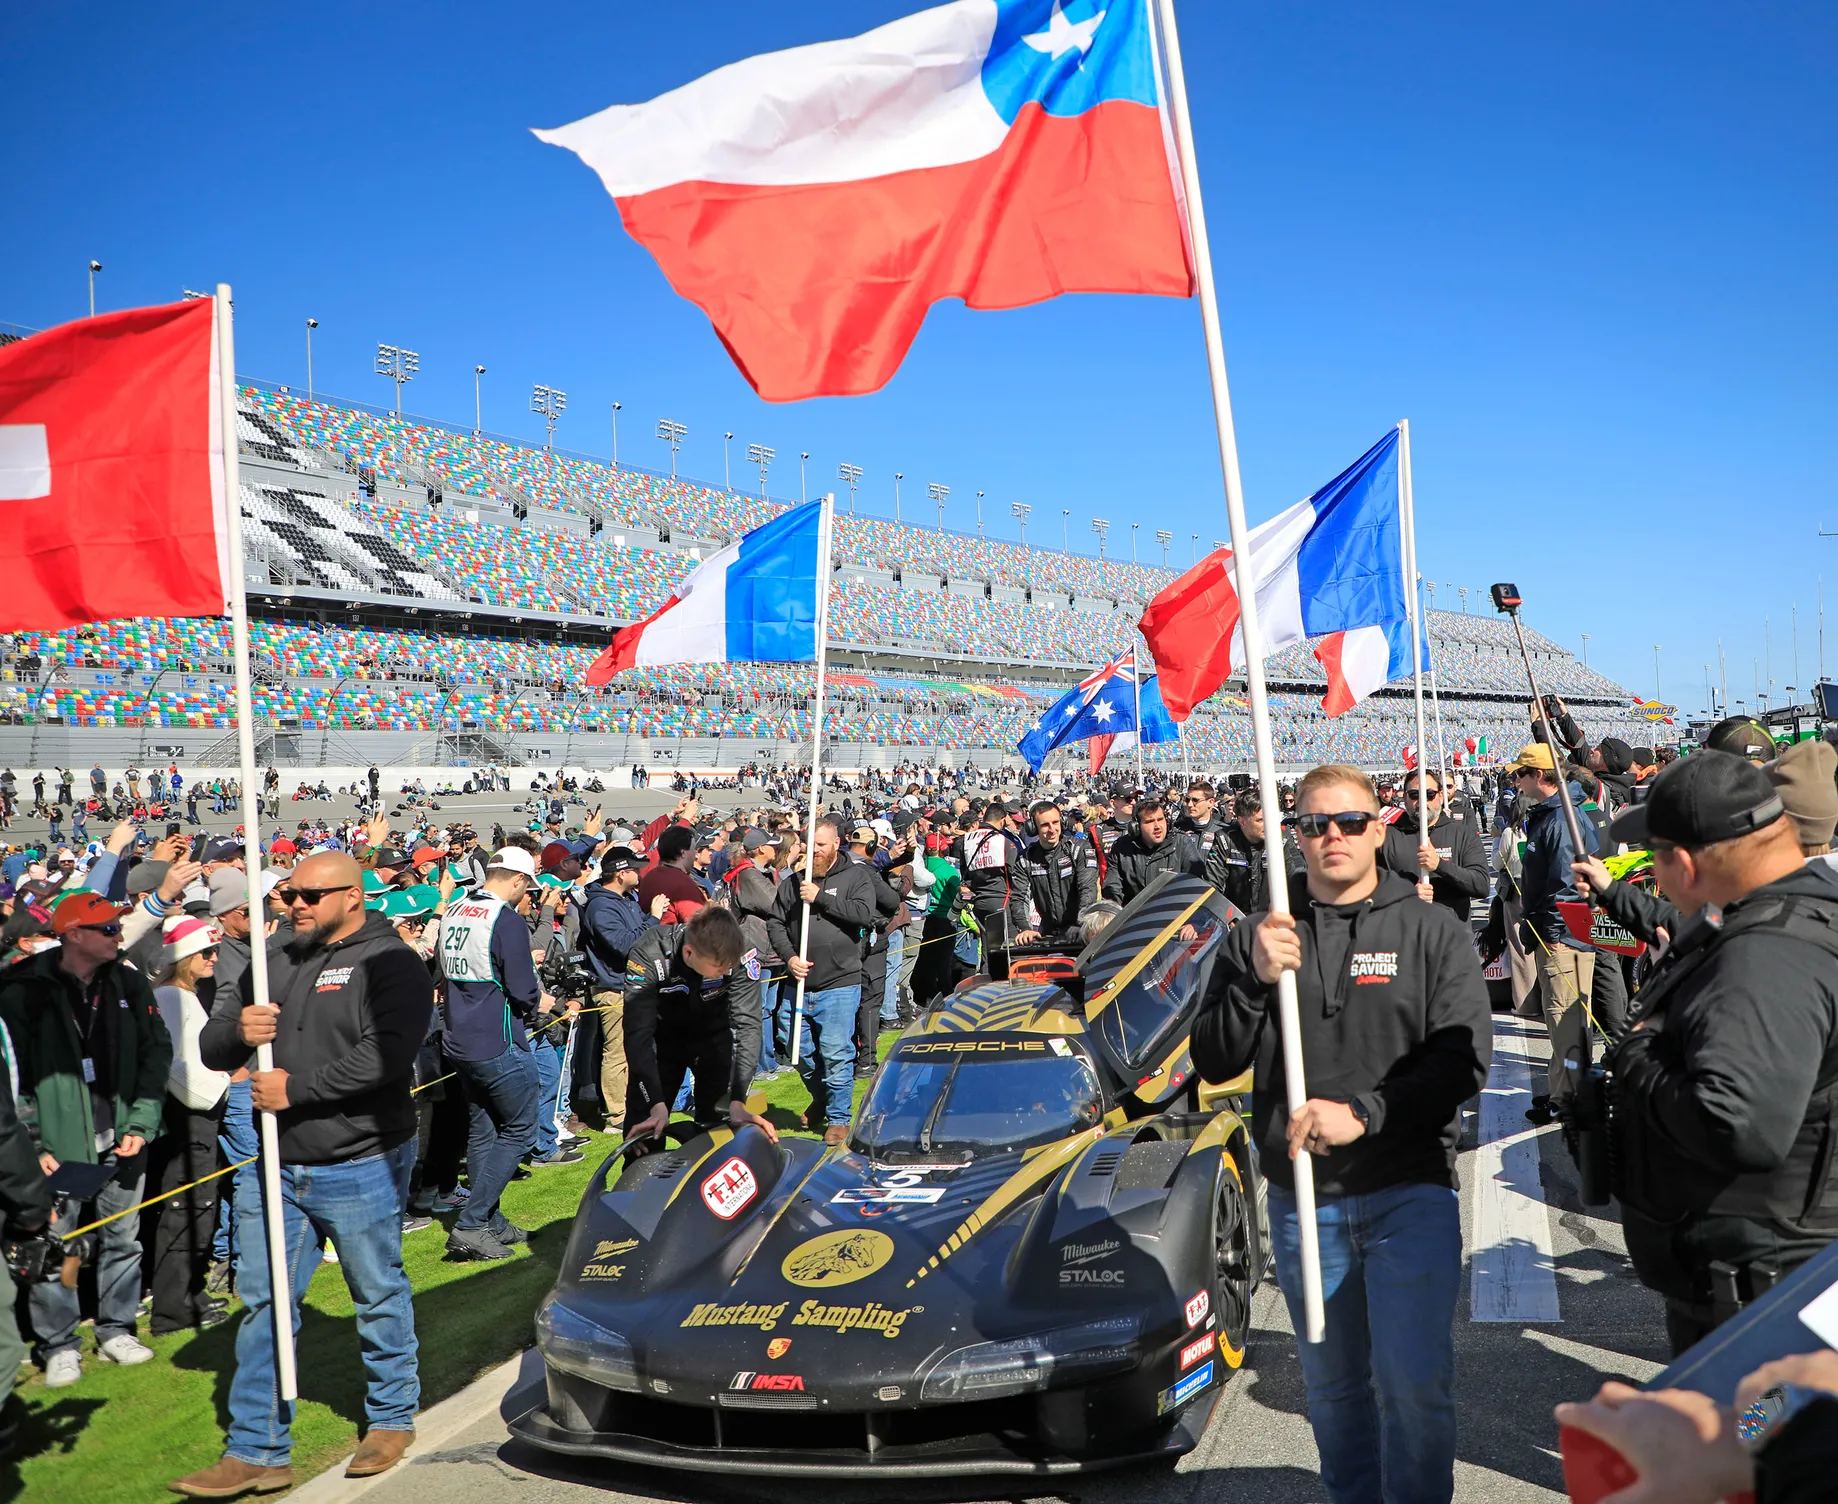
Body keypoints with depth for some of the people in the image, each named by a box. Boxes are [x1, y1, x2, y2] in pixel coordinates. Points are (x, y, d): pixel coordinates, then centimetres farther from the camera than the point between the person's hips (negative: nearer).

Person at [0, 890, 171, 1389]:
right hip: (58, 1143, -3)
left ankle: (116, 1329, 27)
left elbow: (157, 1051, 7)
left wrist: (142, 1123, -1)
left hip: (121, 1141, 4)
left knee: (122, 1237, 12)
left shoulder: (129, 984, 4)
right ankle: (58, 1345, 17)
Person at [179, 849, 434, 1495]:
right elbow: (211, 1046, 13)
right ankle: (256, 1453, 18)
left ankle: (393, 1417, 29)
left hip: (360, 1168, -6)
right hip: (278, 1166, 6)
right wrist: (236, 1032, -11)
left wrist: (295, 1088, -20)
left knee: (379, 1297, 10)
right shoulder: (273, 963, 11)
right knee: (262, 1303, 8)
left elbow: (384, 1055, -24)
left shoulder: (389, 963, -11)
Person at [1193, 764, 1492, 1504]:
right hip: (1301, 1200, 2)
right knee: (1332, 1387, 14)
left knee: (1415, 1382, -6)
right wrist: (1256, 981, -16)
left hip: (1409, 1193, -2)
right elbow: (1214, 1063, 0)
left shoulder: (1431, 931, 0)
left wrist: (1364, 1112, -19)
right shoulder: (1256, 937, 4)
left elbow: (1464, 1058, -8)